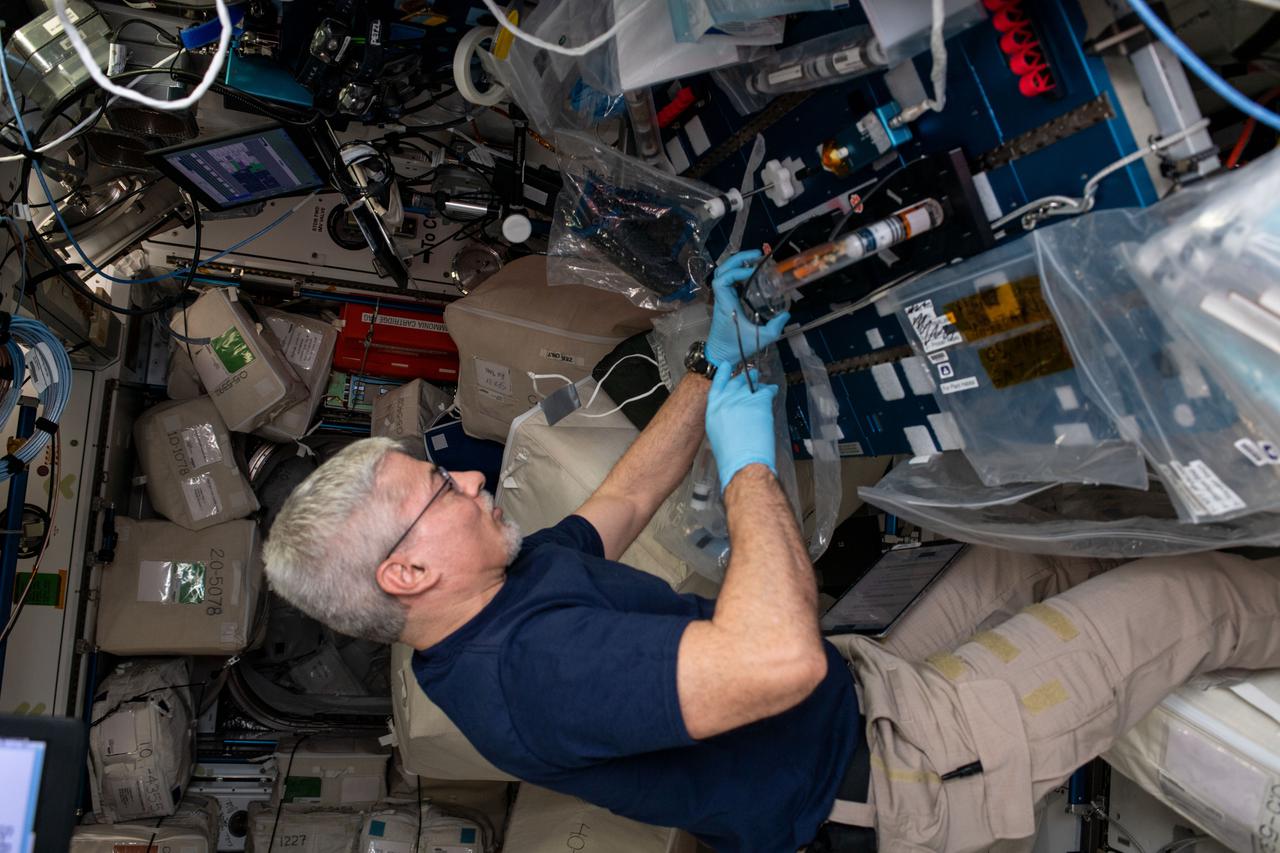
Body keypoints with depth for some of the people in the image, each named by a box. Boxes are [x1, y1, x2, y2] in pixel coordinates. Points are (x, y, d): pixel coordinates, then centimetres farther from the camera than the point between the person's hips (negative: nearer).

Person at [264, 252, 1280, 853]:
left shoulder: (508, 581, -1)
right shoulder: (532, 669, -34)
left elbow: (625, 499, 13)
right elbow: (779, 655, -45)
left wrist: (720, 362, 6)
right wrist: (748, 460, -29)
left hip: (857, 690, 9)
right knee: (1190, 594, -1)